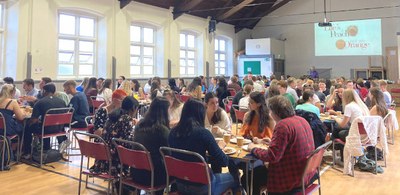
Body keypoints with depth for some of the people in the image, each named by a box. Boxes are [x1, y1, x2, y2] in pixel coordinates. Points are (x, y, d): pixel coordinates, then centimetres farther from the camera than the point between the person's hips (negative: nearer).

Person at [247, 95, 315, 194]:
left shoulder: (283, 125, -23)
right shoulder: (302, 120, 6)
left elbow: (272, 156, -25)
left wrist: (253, 149, -9)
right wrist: (273, 142, 20)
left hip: (292, 178, -9)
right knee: (261, 168, 23)